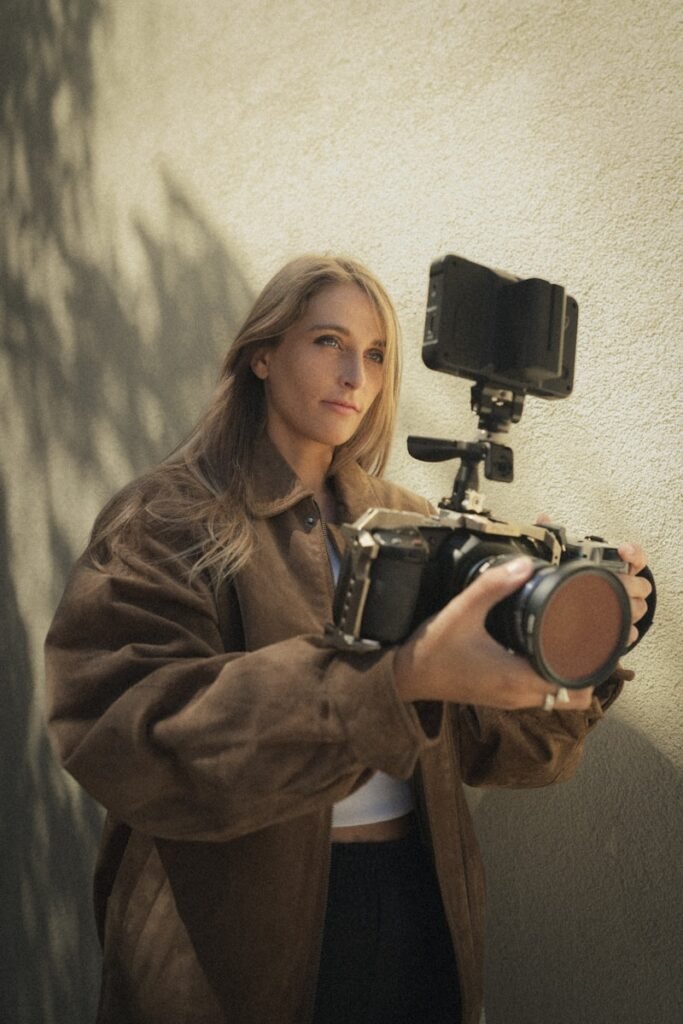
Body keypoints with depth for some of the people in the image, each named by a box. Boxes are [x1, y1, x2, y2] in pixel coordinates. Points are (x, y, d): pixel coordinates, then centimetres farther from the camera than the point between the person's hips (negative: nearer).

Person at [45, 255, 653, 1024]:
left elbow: (492, 746, 1)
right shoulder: (168, 520, -8)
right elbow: (121, 734, -25)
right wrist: (400, 677, -35)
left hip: (423, 906, 4)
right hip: (245, 930, -4)